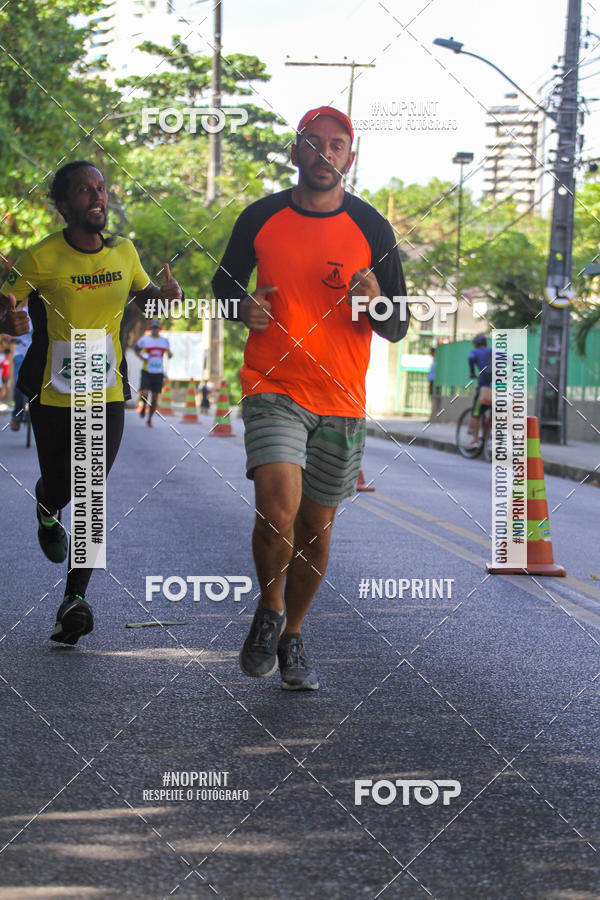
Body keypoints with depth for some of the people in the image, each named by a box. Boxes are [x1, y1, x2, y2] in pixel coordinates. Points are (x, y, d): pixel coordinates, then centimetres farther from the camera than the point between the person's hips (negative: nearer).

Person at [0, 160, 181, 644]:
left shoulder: (124, 252, 2)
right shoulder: (39, 259, -12)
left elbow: (143, 293, 20)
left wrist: (165, 294, -3)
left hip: (107, 393, 2)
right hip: (52, 396, -2)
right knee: (59, 488, 5)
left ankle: (75, 599, -3)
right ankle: (46, 507, 46)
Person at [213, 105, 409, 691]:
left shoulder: (372, 229, 1)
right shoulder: (261, 218, 1)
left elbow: (397, 329, 4)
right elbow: (224, 279, 18)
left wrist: (376, 302, -19)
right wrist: (244, 307, -5)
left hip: (341, 400, 2)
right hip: (273, 388, -2)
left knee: (316, 527, 8)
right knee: (278, 508, -21)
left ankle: (292, 637, 29)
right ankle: (269, 611, 6)